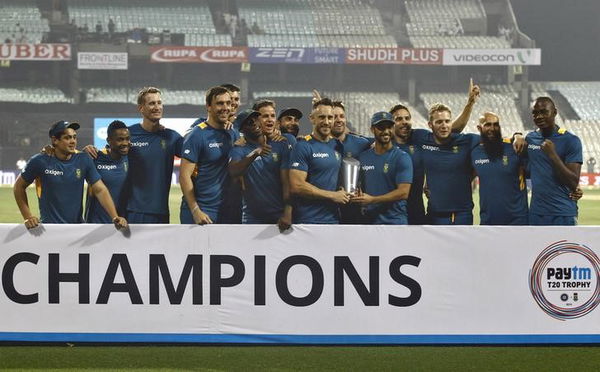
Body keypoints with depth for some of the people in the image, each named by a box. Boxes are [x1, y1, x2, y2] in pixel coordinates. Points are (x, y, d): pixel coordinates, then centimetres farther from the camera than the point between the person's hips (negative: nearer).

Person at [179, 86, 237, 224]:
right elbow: (185, 176, -13)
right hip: (200, 210, -6)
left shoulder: (231, 134, 11)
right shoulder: (197, 135, -9)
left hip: (223, 210, 6)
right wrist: (195, 210, -19)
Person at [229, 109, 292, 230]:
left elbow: (287, 182, -4)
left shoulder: (280, 146, 3)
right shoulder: (239, 150, 2)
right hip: (252, 217, 0)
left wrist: (287, 213, -15)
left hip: (279, 215, 0)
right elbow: (233, 172, -18)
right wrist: (253, 155, -33)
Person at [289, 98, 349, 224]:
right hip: (308, 220, -6)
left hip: (334, 218, 6)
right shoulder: (303, 147, -7)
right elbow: (296, 186, -16)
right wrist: (333, 195, -11)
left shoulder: (337, 146, 13)